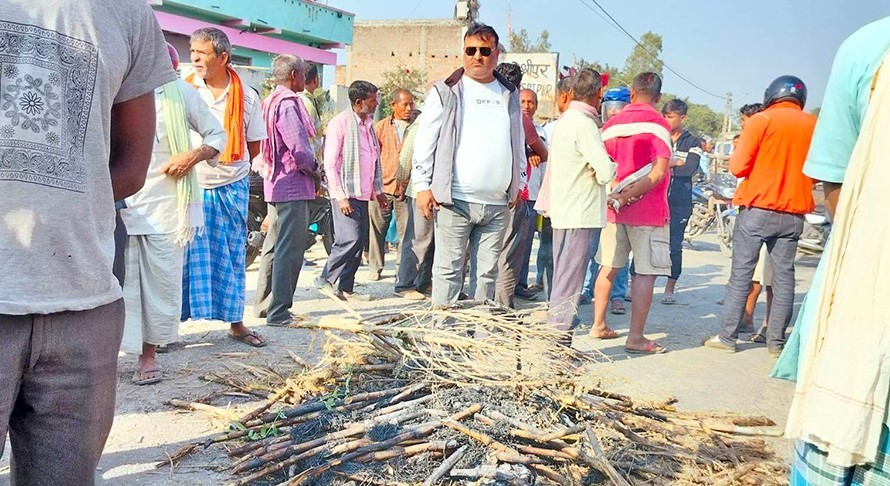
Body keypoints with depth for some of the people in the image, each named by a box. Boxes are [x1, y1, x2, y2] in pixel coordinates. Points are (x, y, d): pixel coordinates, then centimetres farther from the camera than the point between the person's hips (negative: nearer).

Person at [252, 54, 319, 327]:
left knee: (274, 246, 16)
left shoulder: (271, 101, 15)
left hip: (276, 183, 10)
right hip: (293, 185, -10)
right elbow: (299, 147, -22)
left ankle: (264, 305, 24)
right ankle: (279, 312, -2)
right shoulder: (287, 103, -15)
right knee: (290, 250, -6)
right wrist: (314, 170, -4)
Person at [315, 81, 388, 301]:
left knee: (360, 241, 6)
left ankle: (346, 288, 14)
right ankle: (325, 279, 3)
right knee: (350, 239, -14)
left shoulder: (369, 124, 15)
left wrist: (379, 190, 18)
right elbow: (330, 163, -12)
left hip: (363, 193, 8)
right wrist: (340, 196, -17)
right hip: (346, 193, -8)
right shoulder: (339, 123, -8)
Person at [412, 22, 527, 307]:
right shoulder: (446, 92, 3)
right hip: (454, 200, -4)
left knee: (488, 271, 9)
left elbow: (519, 143, 22)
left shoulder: (509, 96, 16)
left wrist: (519, 183, 18)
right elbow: (424, 141, 1)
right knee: (449, 269, -1)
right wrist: (423, 185, -6)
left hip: (498, 203, 4)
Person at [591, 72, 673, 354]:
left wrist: (614, 195, -1)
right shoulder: (658, 123, -7)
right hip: (648, 210, -5)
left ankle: (599, 325, 21)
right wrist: (630, 194, -12)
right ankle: (636, 338, 0)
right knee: (645, 272, -1)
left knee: (609, 267, 14)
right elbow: (658, 172, -17)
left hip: (614, 209, 6)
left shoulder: (611, 124, 8)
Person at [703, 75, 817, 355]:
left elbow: (738, 167, -10)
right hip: (794, 214, 4)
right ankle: (776, 341, 11)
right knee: (783, 277, 8)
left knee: (741, 274, 1)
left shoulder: (762, 120, -6)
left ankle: (727, 337, 3)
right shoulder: (814, 126, 6)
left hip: (757, 209, -3)